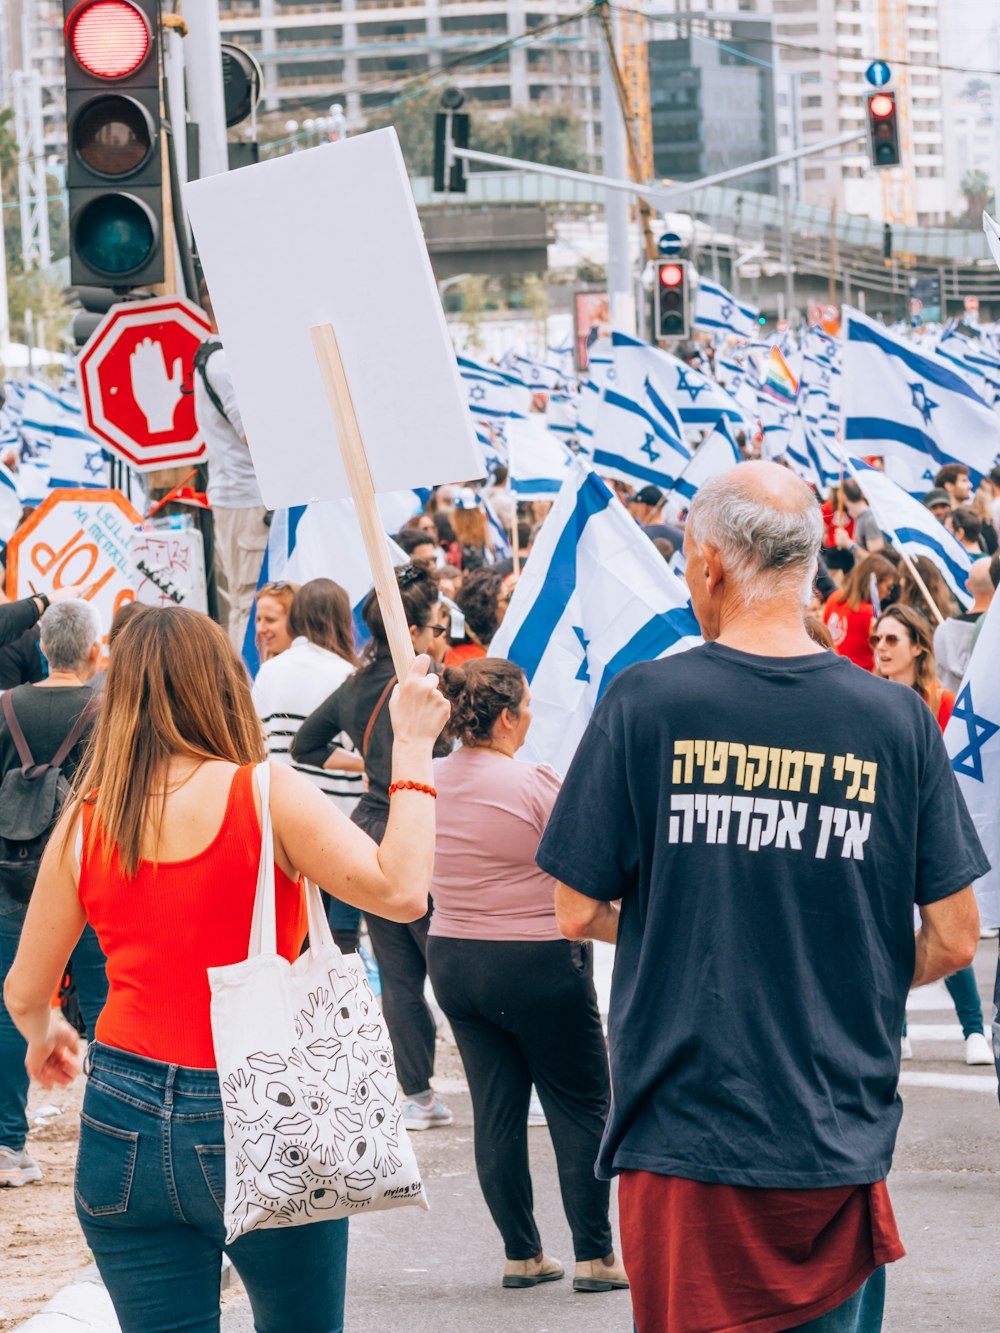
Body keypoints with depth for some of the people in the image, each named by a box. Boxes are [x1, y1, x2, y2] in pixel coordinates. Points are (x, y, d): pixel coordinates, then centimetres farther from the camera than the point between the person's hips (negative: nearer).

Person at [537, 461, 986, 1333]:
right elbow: (953, 941, -1)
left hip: (685, 1134, -1)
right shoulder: (896, 720, -2)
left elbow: (579, 914, -2)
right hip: (840, 1145, 1)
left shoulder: (645, 704, -7)